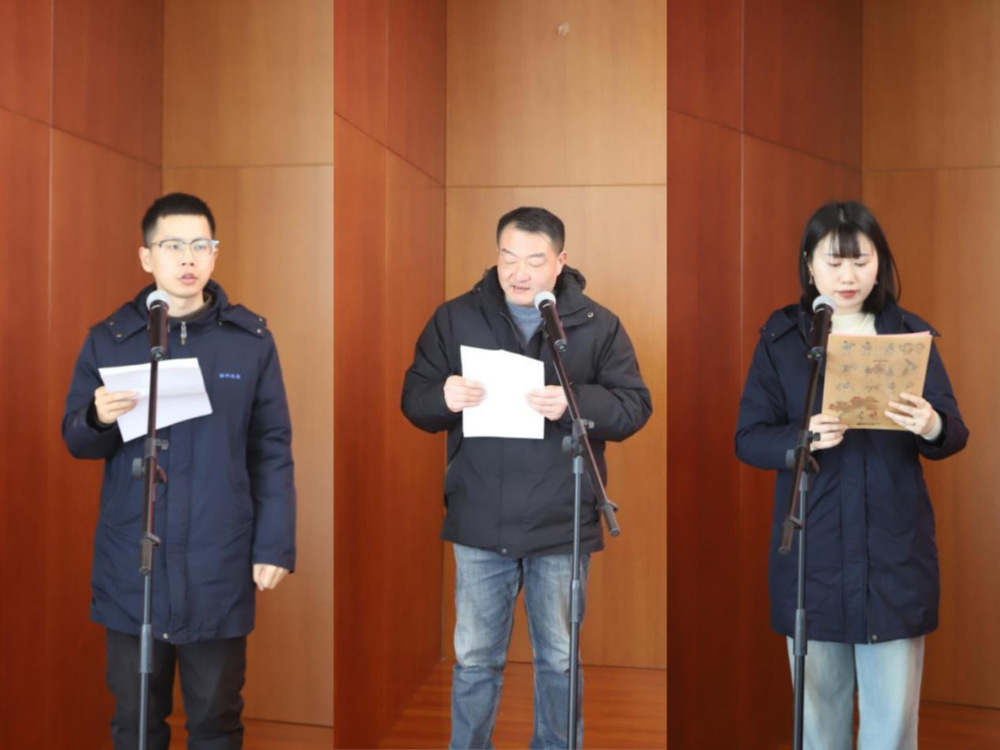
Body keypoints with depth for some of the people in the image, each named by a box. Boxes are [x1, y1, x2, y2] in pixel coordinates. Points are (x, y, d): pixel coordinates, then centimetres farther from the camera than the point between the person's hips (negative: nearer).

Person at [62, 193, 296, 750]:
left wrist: (276, 544, -3)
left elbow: (272, 452, 1)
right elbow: (77, 442, 7)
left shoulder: (251, 339, 0)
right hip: (130, 566, 1)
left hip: (219, 565, -1)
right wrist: (99, 418, -15)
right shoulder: (109, 339, 3)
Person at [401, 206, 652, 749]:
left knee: (559, 659, 14)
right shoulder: (456, 318, 3)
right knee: (474, 658, 12)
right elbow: (413, 398, 3)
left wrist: (574, 404, -23)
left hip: (561, 524, 0)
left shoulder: (597, 324, 0)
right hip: (479, 522, 1)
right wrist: (443, 398, -20)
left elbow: (635, 405, -5)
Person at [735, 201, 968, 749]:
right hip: (812, 550, 0)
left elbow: (955, 433, 0)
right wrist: (803, 437, -23)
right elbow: (747, 439, -3)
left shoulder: (911, 334, 4)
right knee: (818, 706, 11)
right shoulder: (780, 337, 1)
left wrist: (931, 427, -23)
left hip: (894, 549, 0)